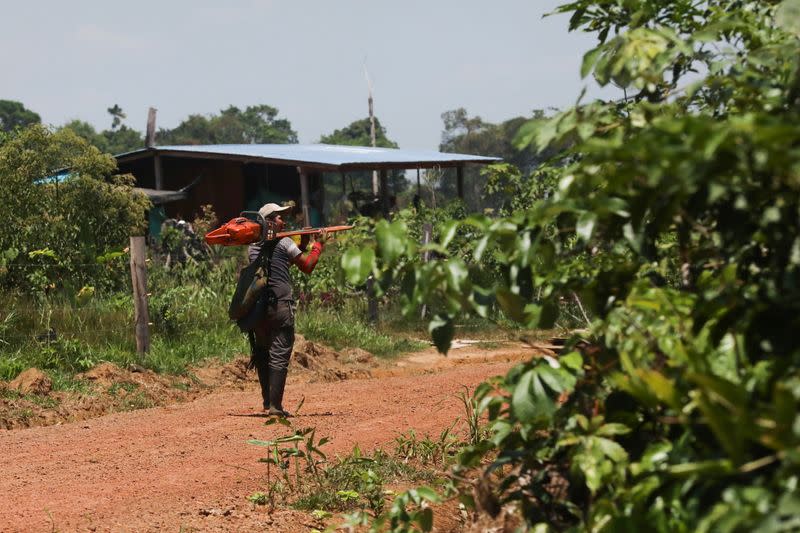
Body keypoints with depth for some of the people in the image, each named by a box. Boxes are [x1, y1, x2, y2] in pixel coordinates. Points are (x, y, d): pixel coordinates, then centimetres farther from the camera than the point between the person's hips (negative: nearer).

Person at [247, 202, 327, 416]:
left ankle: (267, 402, 18)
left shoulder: (253, 246, 14)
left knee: (262, 354, 15)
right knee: (279, 356, -5)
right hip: (280, 306, -6)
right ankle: (275, 405, -10)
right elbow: (308, 266, 1)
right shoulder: (284, 243, -4)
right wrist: (318, 244, 15)